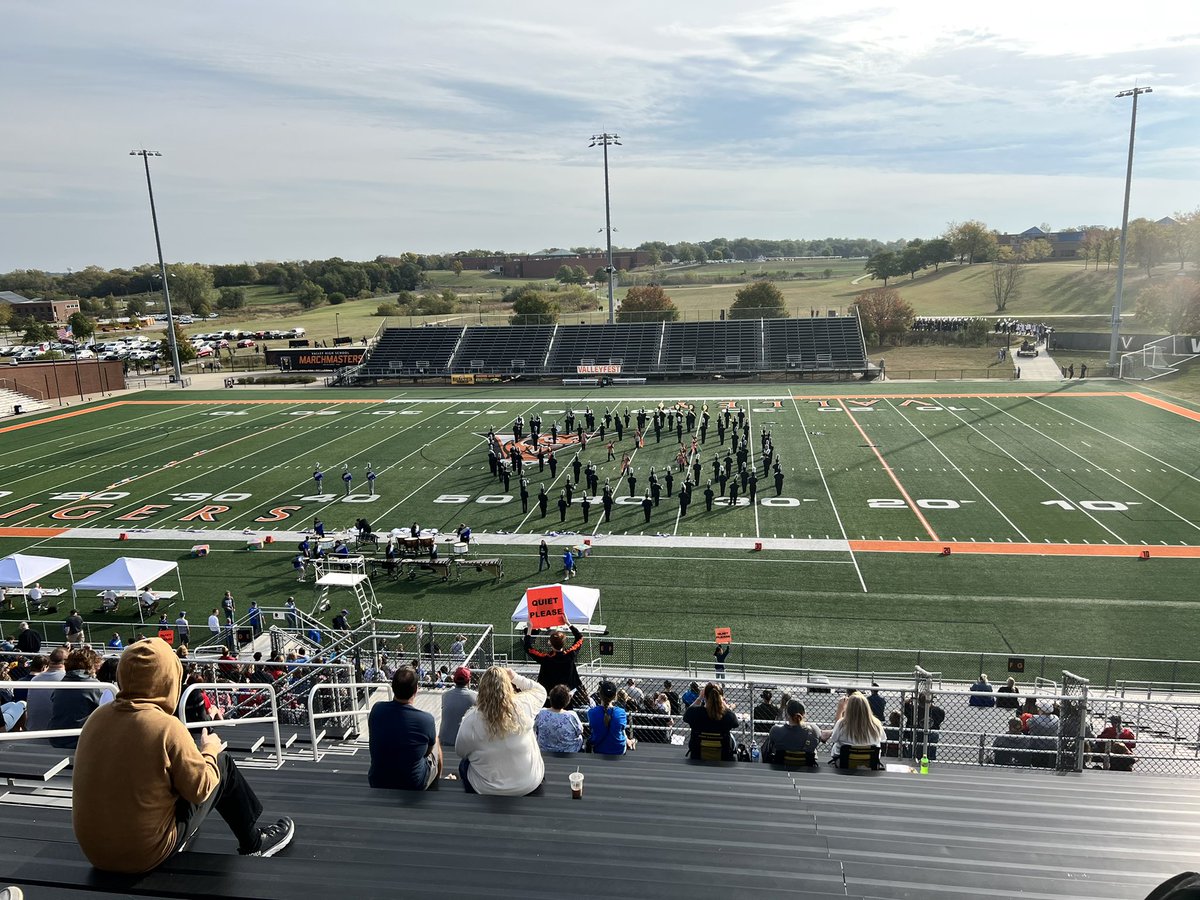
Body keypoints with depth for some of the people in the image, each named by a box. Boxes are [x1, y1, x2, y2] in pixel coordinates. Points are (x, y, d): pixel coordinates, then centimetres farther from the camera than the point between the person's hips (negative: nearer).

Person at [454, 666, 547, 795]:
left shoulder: (471, 719, -22)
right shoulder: (524, 705, -20)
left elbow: (460, 751, -5)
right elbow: (541, 691, 3)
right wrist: (515, 677, -1)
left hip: (487, 789, -1)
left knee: (463, 765, 30)